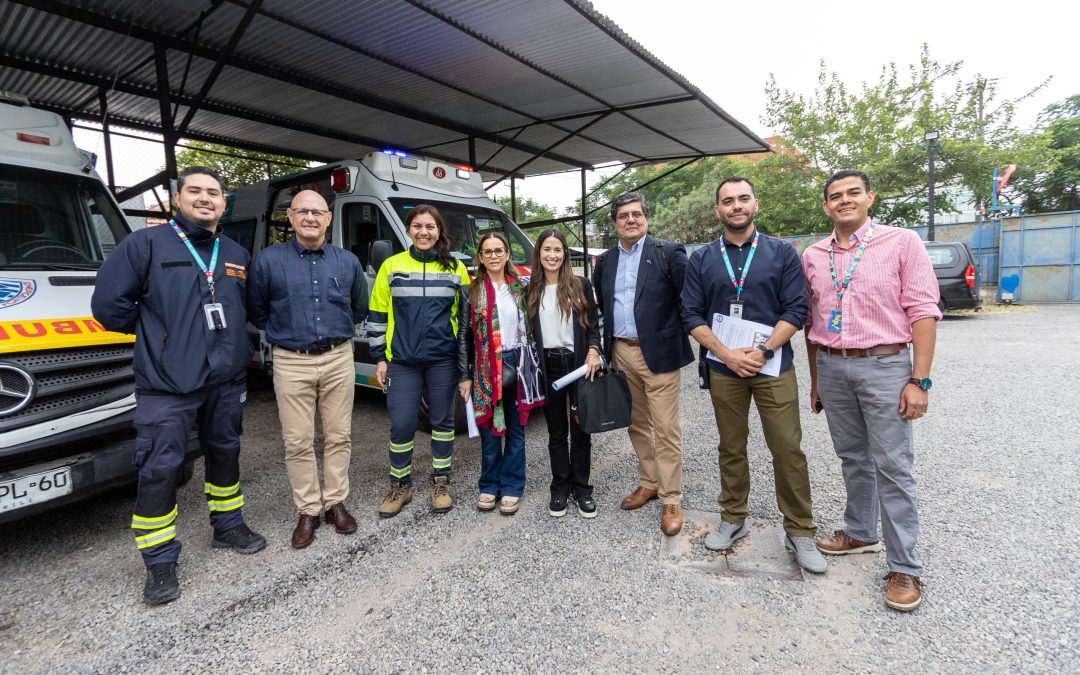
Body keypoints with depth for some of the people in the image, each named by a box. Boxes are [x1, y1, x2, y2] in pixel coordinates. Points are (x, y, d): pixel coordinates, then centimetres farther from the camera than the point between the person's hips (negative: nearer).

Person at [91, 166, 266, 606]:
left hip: (227, 381, 5)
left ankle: (228, 527, 35)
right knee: (159, 470, -1)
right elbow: (108, 303, -6)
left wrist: (232, 343, 11)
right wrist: (156, 335, 1)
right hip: (167, 386, -4)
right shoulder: (145, 244, -5)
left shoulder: (237, 255, 10)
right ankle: (160, 563, 14)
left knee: (225, 455, 16)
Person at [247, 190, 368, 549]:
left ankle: (336, 503, 22)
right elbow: (256, 310, 9)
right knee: (298, 442, 3)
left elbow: (360, 307, 18)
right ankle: (307, 511, 17)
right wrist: (285, 332, 9)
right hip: (291, 363, -1)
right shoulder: (268, 260, -1)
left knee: (339, 436, 7)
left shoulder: (348, 261, 6)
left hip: (339, 360, 2)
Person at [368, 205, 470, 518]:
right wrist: (379, 357, 3)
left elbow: (466, 314, 9)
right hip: (401, 360, 0)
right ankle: (400, 485, 21)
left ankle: (440, 482, 26)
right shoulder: (391, 266, 3)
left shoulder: (455, 268, 4)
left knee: (442, 421, 9)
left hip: (443, 359, 0)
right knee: (401, 424, 1)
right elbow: (377, 314, 7)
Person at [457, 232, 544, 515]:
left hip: (517, 364, 2)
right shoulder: (472, 291, 0)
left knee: (515, 429, 8)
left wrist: (533, 365, 4)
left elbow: (531, 327, 9)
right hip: (486, 368, -1)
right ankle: (489, 485, 23)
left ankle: (511, 487, 21)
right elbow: (464, 335, -1)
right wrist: (464, 375, -4)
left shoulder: (521, 288, 6)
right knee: (490, 429, 7)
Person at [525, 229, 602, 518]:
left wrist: (593, 352, -13)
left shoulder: (581, 285, 2)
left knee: (581, 429, 6)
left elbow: (593, 325, 3)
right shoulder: (531, 291, 5)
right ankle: (560, 488, 24)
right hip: (548, 367, 1)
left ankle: (581, 488, 21)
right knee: (556, 432, 11)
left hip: (578, 364, -1)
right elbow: (528, 332, 7)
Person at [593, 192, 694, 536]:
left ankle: (671, 500, 13)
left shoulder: (669, 253, -5)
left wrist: (684, 337, -9)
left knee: (665, 429, 0)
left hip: (658, 353, -5)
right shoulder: (605, 260, 11)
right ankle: (648, 483, 32)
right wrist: (605, 346, 12)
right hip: (621, 353, 5)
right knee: (637, 424, 16)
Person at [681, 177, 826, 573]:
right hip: (723, 368, 2)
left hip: (772, 365, -1)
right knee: (731, 448, 12)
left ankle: (800, 532, 16)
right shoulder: (701, 259, 6)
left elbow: (795, 310, -3)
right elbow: (692, 316, 1)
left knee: (788, 450, 0)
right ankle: (733, 520, 27)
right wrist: (726, 354, -11)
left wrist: (762, 351, -15)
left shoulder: (782, 253, 3)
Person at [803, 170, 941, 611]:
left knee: (892, 467, -1)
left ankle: (904, 568, 10)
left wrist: (919, 380, -12)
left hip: (884, 365, -4)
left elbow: (923, 312, -7)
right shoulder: (813, 256, 9)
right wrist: (816, 380, 14)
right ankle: (859, 533, 33)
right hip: (831, 367, 4)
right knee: (852, 458, 16)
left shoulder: (902, 242, -3)